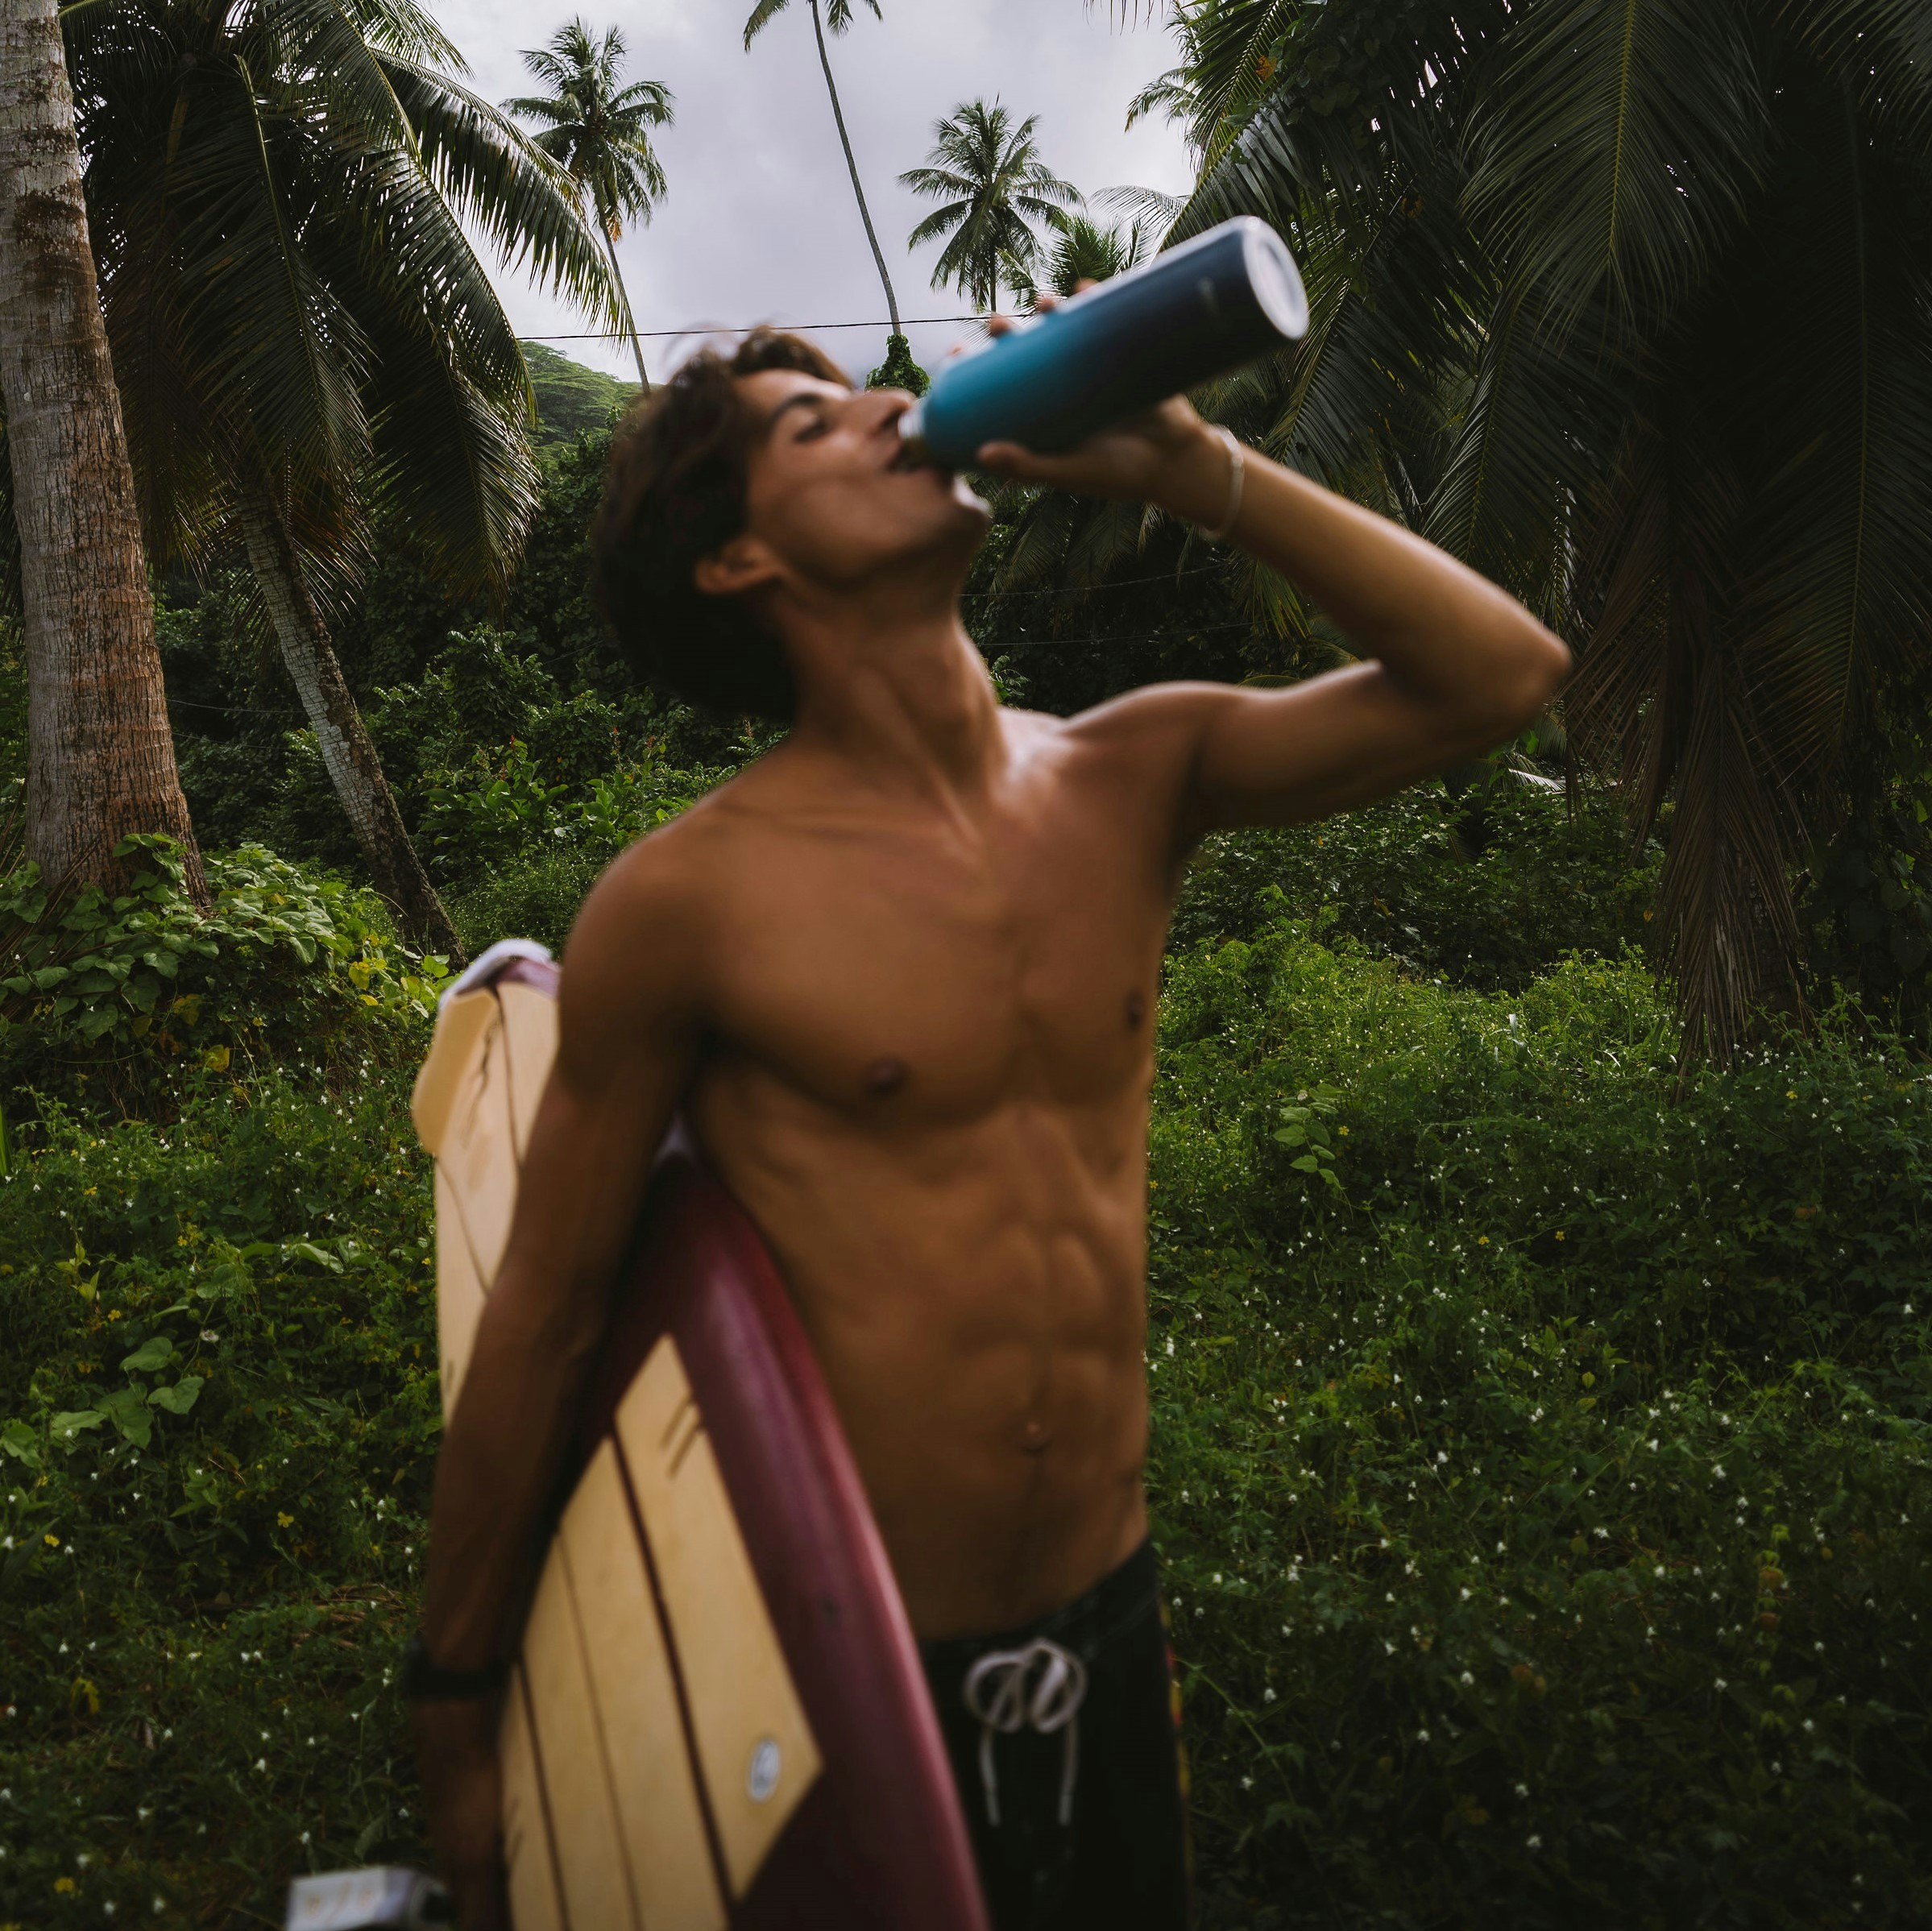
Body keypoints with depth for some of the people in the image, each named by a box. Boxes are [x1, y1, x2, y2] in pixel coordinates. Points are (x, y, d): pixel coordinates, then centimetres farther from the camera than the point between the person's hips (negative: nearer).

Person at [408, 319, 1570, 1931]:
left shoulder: (1128, 782, -3)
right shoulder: (688, 902, -15)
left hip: (1110, 1631, 5)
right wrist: (457, 1721, 1)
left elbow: (1503, 675, -6)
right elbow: (543, 1319, -7)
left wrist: (1189, 467, -13)